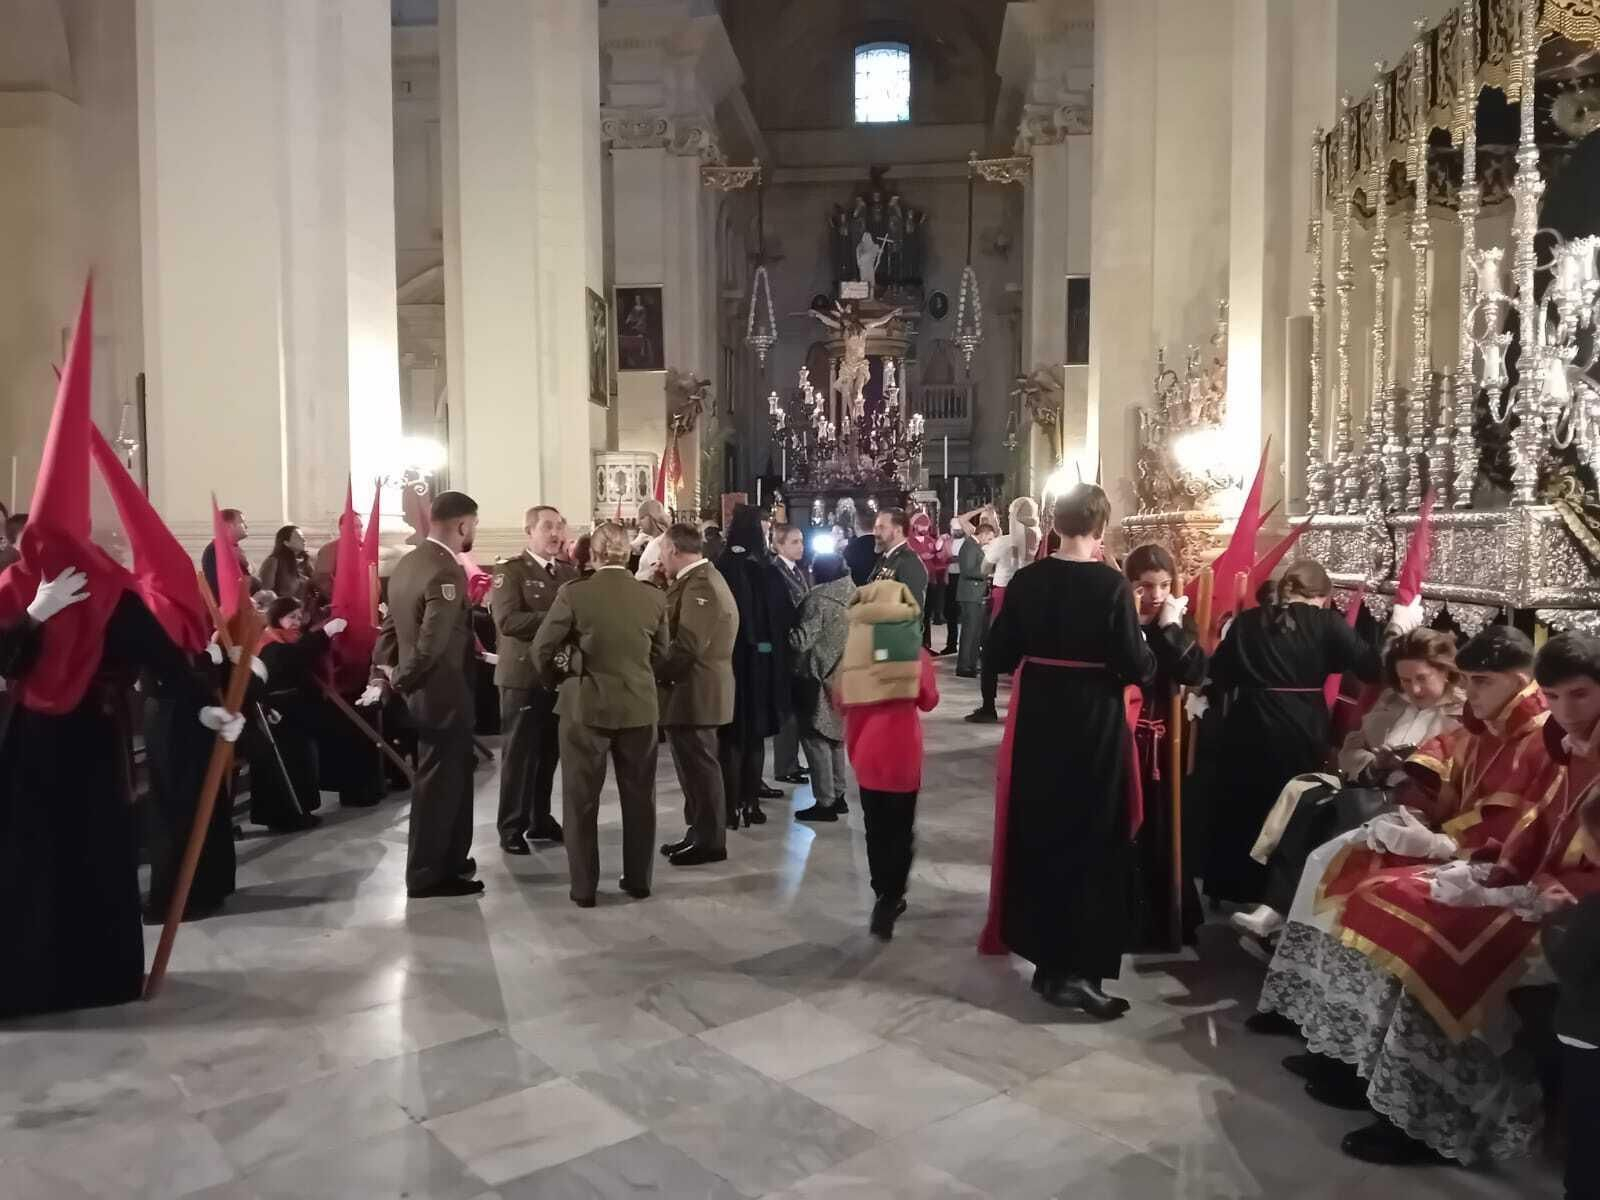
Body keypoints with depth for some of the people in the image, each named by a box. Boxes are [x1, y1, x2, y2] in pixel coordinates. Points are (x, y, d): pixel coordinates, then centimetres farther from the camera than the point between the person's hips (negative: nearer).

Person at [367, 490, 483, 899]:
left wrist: (386, 672, 9)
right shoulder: (447, 573, -23)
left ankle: (449, 860, 33)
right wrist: (400, 682, -14)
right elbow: (430, 646, -28)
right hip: (443, 694, -9)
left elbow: (390, 626, 12)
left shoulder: (408, 563, 7)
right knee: (438, 784, 4)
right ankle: (427, 874, 16)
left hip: (424, 692, 9)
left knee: (450, 780, 20)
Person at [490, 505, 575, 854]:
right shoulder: (509, 569, -6)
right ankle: (512, 827, 12)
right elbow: (508, 620, -19)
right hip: (524, 675, -5)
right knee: (519, 754, 2)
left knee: (548, 753, 12)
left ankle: (540, 819, 25)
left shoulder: (570, 571, 13)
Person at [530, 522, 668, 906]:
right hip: (639, 706, 3)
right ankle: (638, 879, 24)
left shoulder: (573, 594, -12)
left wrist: (558, 680, 13)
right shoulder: (654, 596, -4)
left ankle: (583, 887, 16)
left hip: (586, 706, -2)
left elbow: (541, 650, -6)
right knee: (639, 798, 15)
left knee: (581, 800, 10)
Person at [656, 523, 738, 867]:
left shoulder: (699, 584, -18)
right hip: (693, 690, 10)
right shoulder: (700, 579, 16)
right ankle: (699, 833, 25)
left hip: (693, 692, -10)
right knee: (695, 766, 16)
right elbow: (676, 629, 15)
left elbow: (688, 645, -24)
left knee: (699, 767, -2)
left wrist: (653, 674, -16)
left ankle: (709, 841, 7)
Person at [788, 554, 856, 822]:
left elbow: (801, 640, -20)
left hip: (819, 678, -8)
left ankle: (825, 803, 4)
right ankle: (838, 795, 25)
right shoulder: (854, 595, 4)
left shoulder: (818, 600, -19)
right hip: (843, 676, 8)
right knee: (834, 735, 19)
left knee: (816, 737, 1)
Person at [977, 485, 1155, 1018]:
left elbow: (996, 657, 0)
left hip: (1037, 723, 4)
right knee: (1090, 841, 7)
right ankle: (1077, 969, 6)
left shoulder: (1027, 580, -3)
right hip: (1095, 725, -3)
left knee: (1039, 835, 16)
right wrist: (1148, 652, 6)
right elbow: (1135, 668, -14)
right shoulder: (1112, 585, -13)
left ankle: (1047, 956, 26)